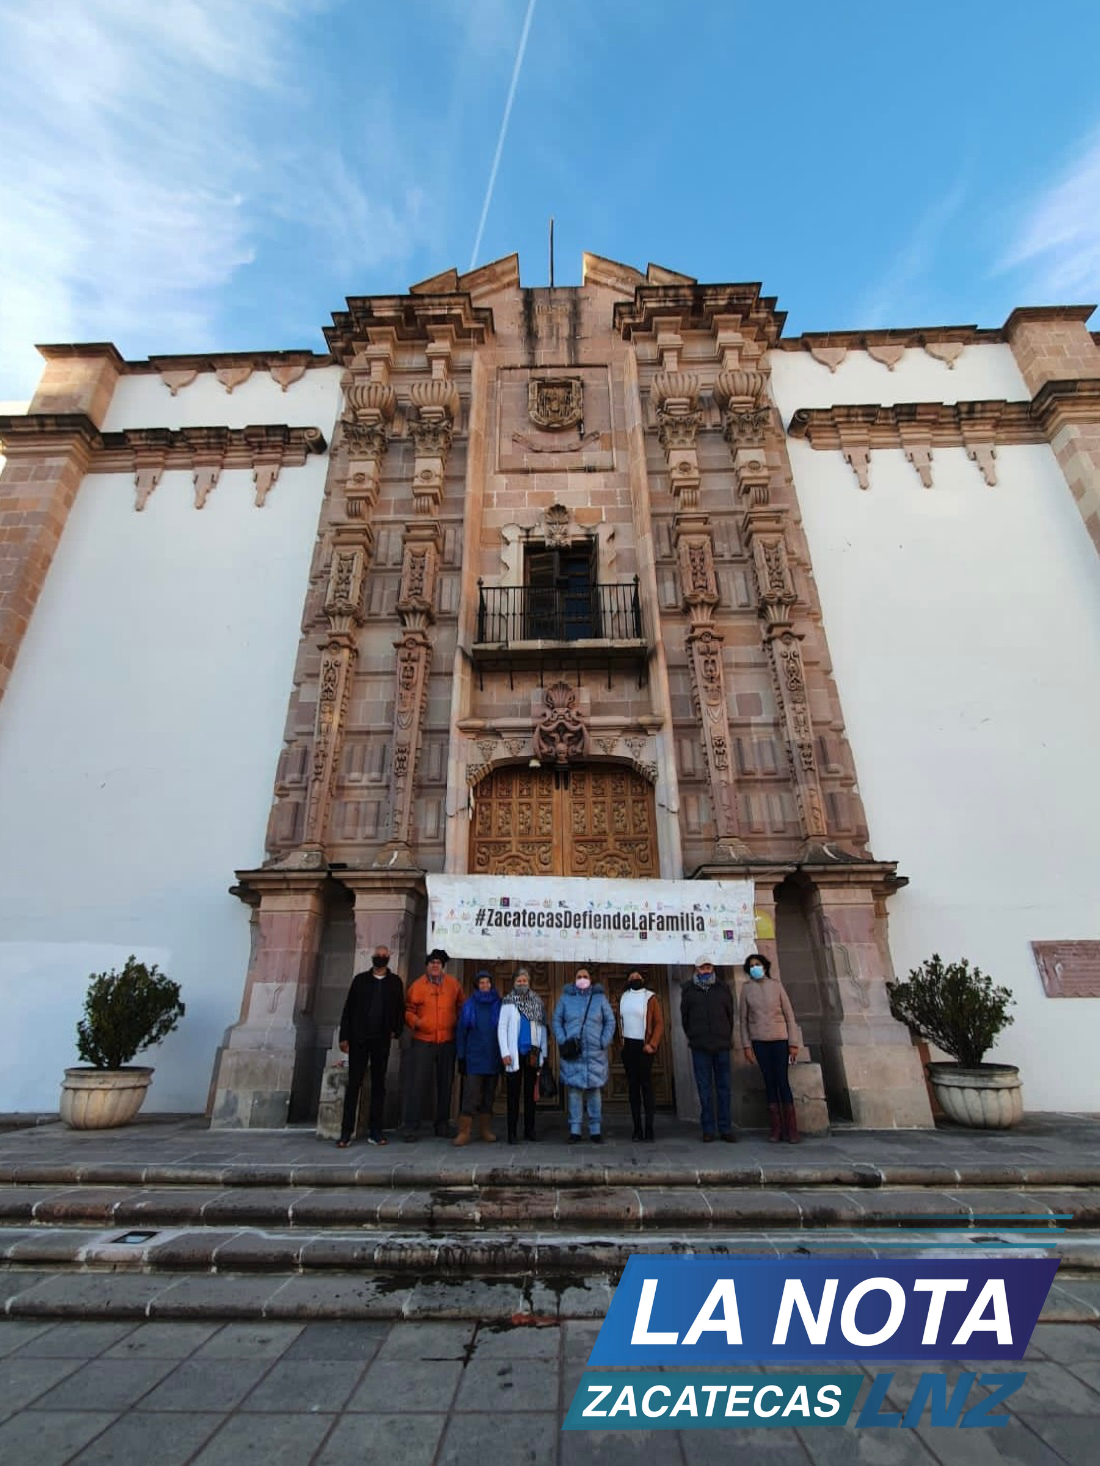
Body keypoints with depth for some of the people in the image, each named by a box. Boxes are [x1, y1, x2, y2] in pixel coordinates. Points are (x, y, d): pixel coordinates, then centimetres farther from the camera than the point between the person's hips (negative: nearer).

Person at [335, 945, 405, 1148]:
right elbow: (348, 1009, 3)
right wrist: (344, 1037, -2)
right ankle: (346, 1132, 7)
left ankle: (375, 1132, 12)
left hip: (381, 1041, 1)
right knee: (353, 1084, 1)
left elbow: (400, 1009, 8)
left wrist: (396, 1030, -4)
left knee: (379, 1085, 6)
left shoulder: (395, 982, 5)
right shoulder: (360, 979, 5)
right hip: (358, 1039, -1)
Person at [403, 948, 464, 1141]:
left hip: (447, 1041, 3)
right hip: (422, 1041, -2)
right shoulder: (417, 985, -2)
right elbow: (408, 1009, 1)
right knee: (417, 1083, -5)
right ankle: (411, 1126, 5)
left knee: (445, 1083, 12)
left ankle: (443, 1124, 26)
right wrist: (414, 1021, -17)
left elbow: (461, 1007, 14)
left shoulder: (454, 984, 4)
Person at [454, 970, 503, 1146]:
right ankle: (464, 1132, 0)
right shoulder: (469, 1005, 2)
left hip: (493, 1058, 2)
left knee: (488, 1095, 10)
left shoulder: (498, 1005, 3)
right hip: (473, 1058, -2)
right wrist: (461, 1057, 0)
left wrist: (504, 1055, 1)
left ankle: (485, 1130, 22)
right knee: (470, 1095, -7)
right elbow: (461, 1031, 3)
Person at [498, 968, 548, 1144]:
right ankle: (512, 1133, 8)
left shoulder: (537, 1002, 6)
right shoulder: (508, 1002, -2)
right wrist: (505, 1053, -11)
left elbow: (542, 1028, 8)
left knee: (530, 1092, 11)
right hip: (515, 1053, -3)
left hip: (532, 1053, 3)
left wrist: (543, 1052, 5)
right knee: (513, 1093, 1)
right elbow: (502, 1028, -5)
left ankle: (529, 1130, 20)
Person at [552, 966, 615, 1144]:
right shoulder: (565, 998, 4)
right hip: (572, 1053, 0)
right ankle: (575, 1130, 11)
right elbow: (556, 1021, 6)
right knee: (574, 1089, 1)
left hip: (595, 1053, 0)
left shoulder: (600, 998, 4)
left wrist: (604, 1042, -5)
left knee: (594, 1089, 5)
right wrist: (562, 1041, -6)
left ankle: (595, 1130, 15)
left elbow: (610, 1021, 5)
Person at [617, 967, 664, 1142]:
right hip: (628, 1047, 5)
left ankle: (649, 1128, 3)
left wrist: (652, 1044, -15)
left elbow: (659, 1024, -8)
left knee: (646, 1085, -3)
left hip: (643, 1047, -5)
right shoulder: (624, 998, 11)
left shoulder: (651, 998, -5)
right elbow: (620, 1021, 15)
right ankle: (637, 1128, 13)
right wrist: (622, 1040, 3)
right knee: (632, 1086, 7)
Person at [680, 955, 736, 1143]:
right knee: (704, 1089, 2)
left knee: (724, 1087, 4)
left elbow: (731, 1014, 15)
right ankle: (708, 1129, 8)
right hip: (700, 1047, -1)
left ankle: (725, 1129, 11)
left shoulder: (723, 989, 8)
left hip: (722, 1045, 1)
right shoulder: (688, 990, 4)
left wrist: (727, 1036, 14)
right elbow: (684, 1016, 11)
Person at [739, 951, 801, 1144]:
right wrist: (747, 1045, 0)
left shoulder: (776, 985, 0)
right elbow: (743, 1019, 4)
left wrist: (793, 1043, -2)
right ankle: (776, 1128, 11)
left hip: (780, 1039, -1)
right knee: (769, 1082, 4)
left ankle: (791, 1129, 5)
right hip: (759, 1041, 1)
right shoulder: (747, 989, 2)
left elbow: (789, 1014, 1)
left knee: (782, 1081, -3)